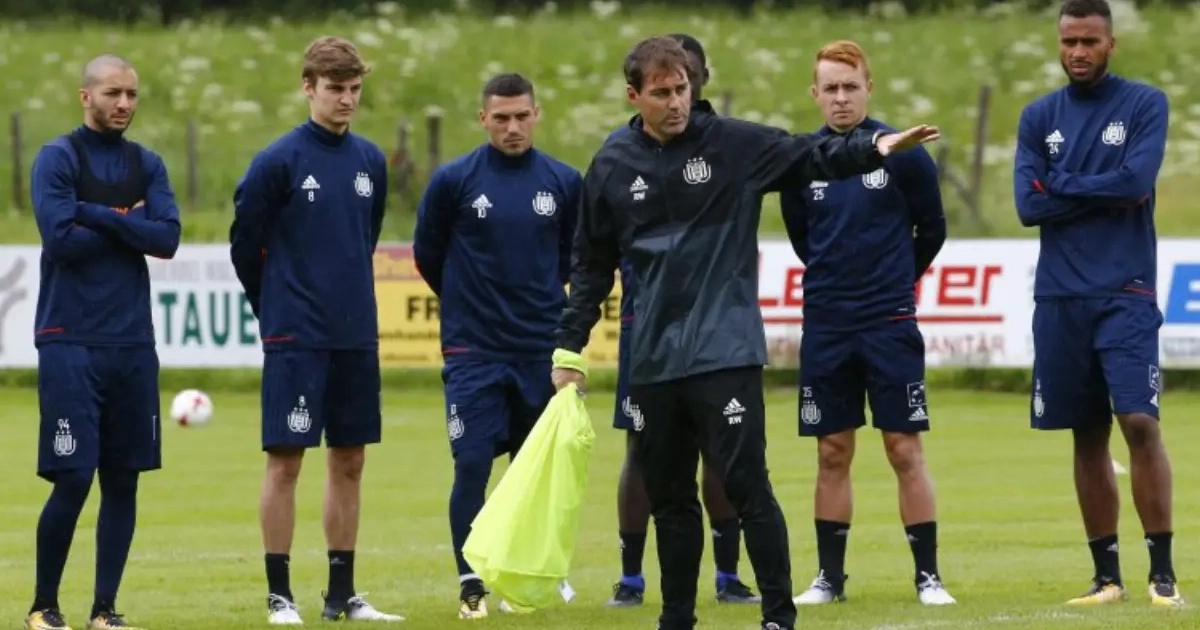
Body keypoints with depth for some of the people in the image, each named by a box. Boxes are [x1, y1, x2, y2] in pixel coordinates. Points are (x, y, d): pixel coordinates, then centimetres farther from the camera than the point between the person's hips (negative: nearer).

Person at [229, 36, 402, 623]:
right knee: (285, 460, -4)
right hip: (295, 339, -5)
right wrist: (277, 309, 8)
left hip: (356, 337, 5)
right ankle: (279, 594, 2)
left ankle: (342, 592, 16)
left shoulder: (370, 161, 7)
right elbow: (245, 244, -1)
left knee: (349, 461, 8)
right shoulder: (277, 162, -9)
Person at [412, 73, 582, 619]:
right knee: (472, 466, -9)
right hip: (473, 353, -3)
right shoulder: (453, 180, -5)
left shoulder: (564, 183, 2)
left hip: (541, 352, 3)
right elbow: (428, 254, 7)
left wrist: (541, 298, 13)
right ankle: (471, 585, -1)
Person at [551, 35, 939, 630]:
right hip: (653, 359, 4)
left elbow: (813, 157, -1)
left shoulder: (734, 144, -1)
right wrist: (569, 347, 12)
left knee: (746, 485, -9)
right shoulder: (612, 167, 7)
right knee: (668, 496, 10)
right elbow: (592, 265, 14)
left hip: (725, 351, -4)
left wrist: (875, 146, -20)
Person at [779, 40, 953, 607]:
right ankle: (829, 577, 14)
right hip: (826, 329, 2)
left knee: (905, 451, -2)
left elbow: (932, 230, 6)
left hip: (890, 326, -2)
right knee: (832, 454, 7)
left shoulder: (903, 154, -5)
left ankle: (928, 576, 2)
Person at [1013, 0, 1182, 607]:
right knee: (1088, 437, 6)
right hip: (1060, 298, 3)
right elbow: (1029, 205, -2)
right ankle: (1106, 576, 12)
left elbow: (1137, 180, -14)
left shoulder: (1144, 105, 1)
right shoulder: (1039, 117, 10)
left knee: (1139, 422, -13)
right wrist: (1107, 193, -7)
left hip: (1125, 294, -3)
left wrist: (1063, 184, -5)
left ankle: (1163, 572, -9)